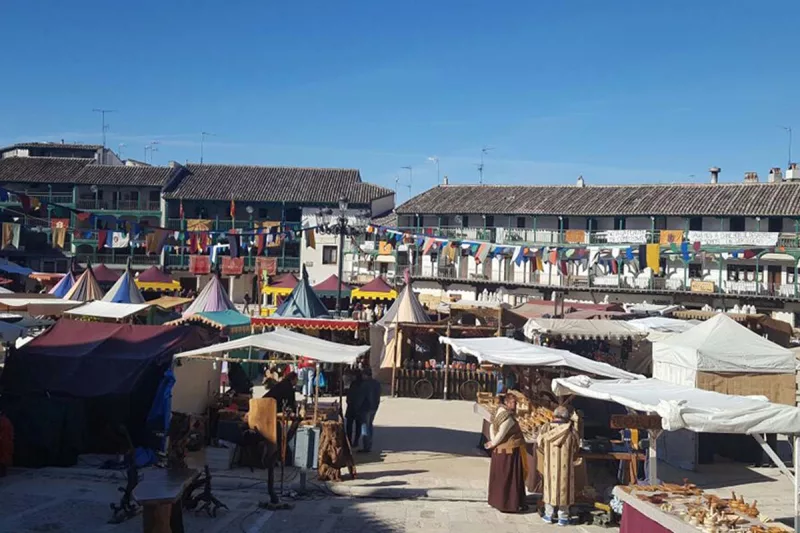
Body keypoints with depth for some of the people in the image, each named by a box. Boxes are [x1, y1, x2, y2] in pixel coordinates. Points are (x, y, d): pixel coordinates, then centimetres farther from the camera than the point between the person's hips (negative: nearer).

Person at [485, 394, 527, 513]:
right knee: (509, 478, 1)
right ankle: (508, 504, 8)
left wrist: (492, 442, 0)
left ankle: (497, 501, 28)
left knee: (501, 477, 18)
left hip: (501, 451, 10)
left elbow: (492, 427, 9)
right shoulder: (507, 417, -22)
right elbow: (501, 434, -22)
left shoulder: (500, 413, 7)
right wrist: (493, 444, -7)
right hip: (509, 452, -10)